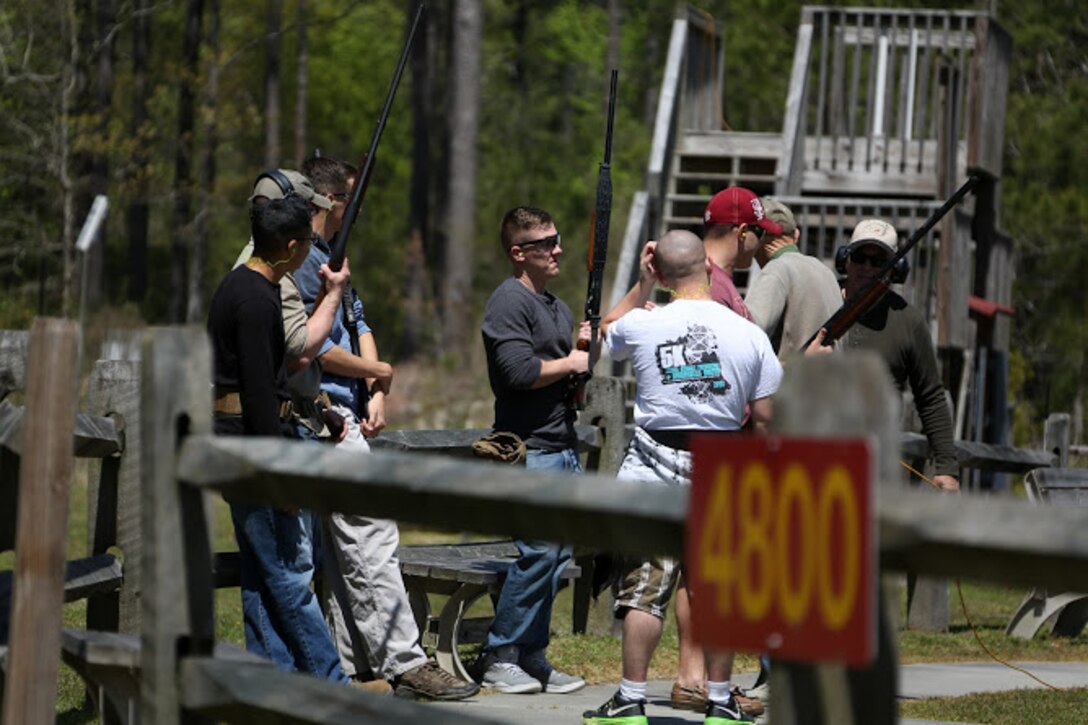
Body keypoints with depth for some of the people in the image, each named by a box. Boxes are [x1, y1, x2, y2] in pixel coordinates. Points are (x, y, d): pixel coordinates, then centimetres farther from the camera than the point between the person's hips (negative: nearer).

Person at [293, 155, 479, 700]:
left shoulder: (328, 257, 18)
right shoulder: (303, 262, -14)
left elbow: (359, 325, 16)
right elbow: (318, 349, -19)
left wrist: (375, 394, 1)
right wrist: (378, 373, -4)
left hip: (344, 416, 10)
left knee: (344, 546, 11)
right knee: (371, 539, -11)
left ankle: (351, 661, 15)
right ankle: (405, 665, -11)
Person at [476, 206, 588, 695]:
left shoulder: (557, 307, 20)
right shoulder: (509, 302, -9)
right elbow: (520, 371, -20)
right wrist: (570, 363, -7)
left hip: (563, 447, 9)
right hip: (530, 448, -9)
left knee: (557, 554, 7)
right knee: (538, 551, -14)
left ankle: (532, 657, 12)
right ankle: (499, 658, -7)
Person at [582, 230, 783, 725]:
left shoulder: (641, 326, -5)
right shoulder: (750, 335, -4)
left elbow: (607, 332, 20)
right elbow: (765, 420, -1)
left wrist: (642, 285, 26)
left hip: (653, 470, -1)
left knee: (645, 589, 2)